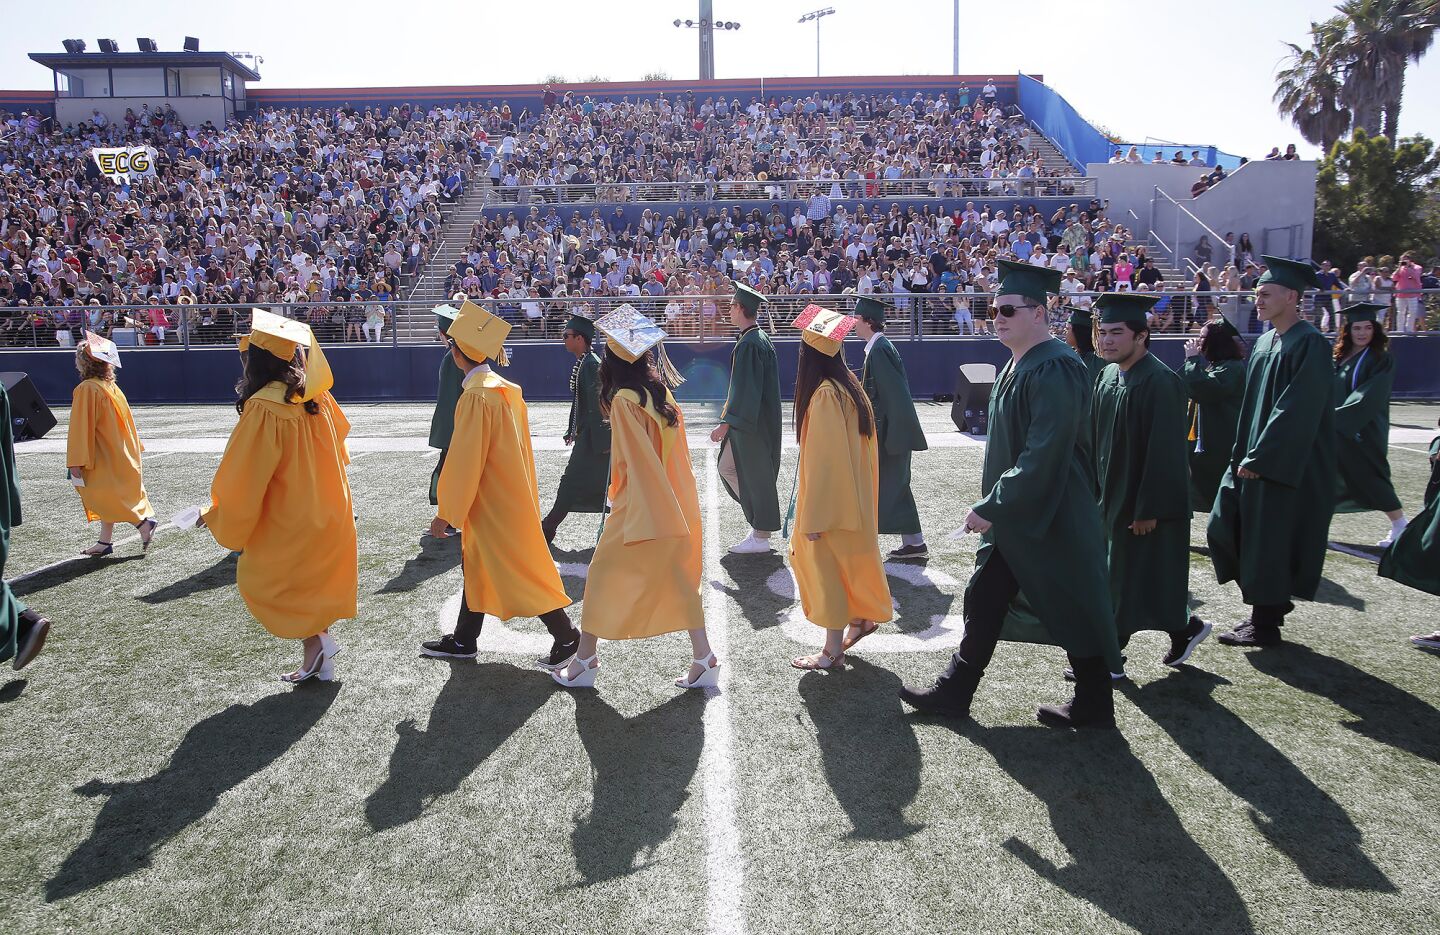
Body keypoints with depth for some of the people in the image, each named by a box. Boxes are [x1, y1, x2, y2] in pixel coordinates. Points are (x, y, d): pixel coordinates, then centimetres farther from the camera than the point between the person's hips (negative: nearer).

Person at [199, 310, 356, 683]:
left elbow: (243, 478, -19)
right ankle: (321, 664, 24)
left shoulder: (263, 408, -23)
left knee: (258, 579, 13)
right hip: (327, 516, 7)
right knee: (314, 585, 18)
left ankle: (316, 641, 2)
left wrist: (215, 516, -5)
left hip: (289, 520, -7)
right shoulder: (315, 396, -3)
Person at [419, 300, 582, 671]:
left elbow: (464, 460, -20)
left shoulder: (476, 396, -22)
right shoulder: (505, 387, 5)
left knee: (517, 571, -1)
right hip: (508, 494, 10)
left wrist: (446, 512, -12)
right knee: (476, 566, 18)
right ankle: (463, 641, 30)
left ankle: (565, 635, 6)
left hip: (492, 502, -10)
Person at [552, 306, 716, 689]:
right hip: (678, 507, 7)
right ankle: (703, 660, 15)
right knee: (681, 580, 14)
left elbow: (634, 464, -18)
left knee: (603, 576, 9)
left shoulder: (624, 401, -16)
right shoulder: (663, 392, 4)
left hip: (641, 509, -7)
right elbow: (676, 454, 8)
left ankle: (584, 660, 18)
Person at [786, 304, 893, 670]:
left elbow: (822, 458, -22)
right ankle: (862, 616, 30)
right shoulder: (849, 385, 4)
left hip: (831, 498, -8)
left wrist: (813, 517, -18)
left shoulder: (824, 394, -22)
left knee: (826, 566, 2)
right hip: (853, 494, 8)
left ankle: (833, 651, 12)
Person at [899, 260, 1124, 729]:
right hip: (1012, 511, 10)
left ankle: (1094, 706, 24)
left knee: (1073, 608, 6)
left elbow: (1044, 454, -26)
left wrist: (991, 507, -23)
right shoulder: (1018, 365, 9)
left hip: (1050, 515, -10)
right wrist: (994, 503, 16)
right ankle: (954, 691, 25)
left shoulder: (1054, 370, -21)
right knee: (984, 599, 14)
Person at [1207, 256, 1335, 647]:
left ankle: (1265, 624, 13)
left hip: (1287, 465, -9)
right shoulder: (1265, 342, 12)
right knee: (1225, 527, 9)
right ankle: (1270, 602, 25)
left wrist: (1257, 459, -19)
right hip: (1253, 458, 9)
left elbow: (1297, 412, -20)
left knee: (1269, 540, -1)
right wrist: (1243, 454, 11)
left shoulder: (1310, 344, -15)